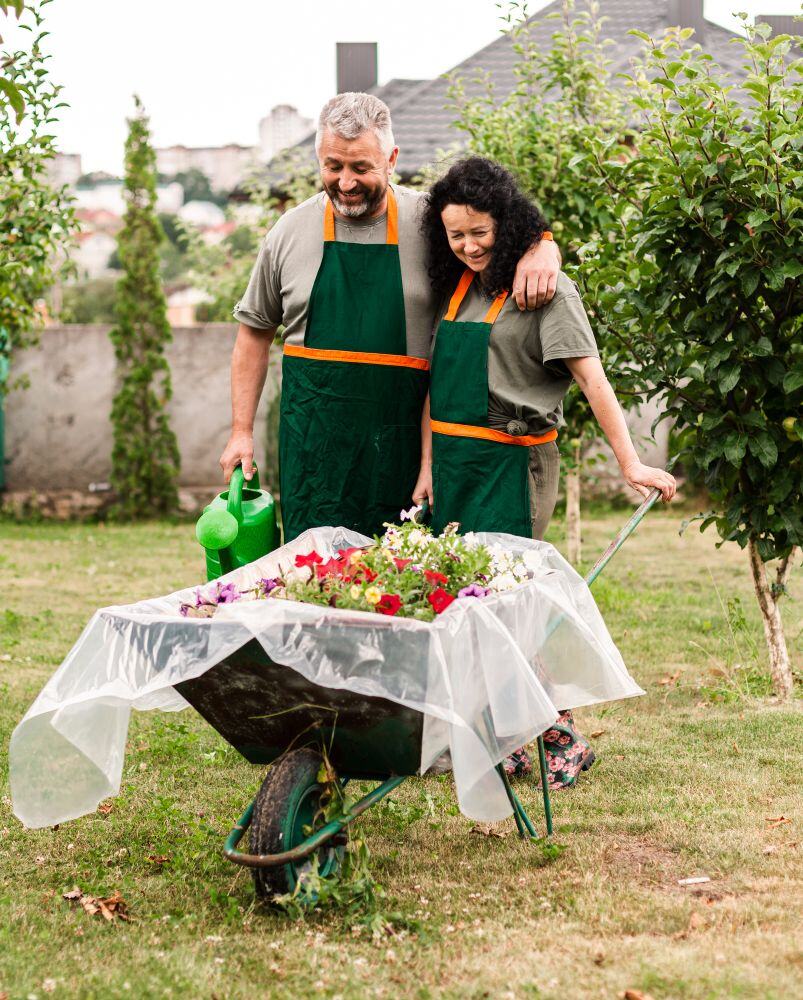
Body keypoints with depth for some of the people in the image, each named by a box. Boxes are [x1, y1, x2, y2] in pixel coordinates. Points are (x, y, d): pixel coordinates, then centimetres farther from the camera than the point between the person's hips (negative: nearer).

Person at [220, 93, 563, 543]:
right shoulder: (290, 232, 5)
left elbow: (531, 234, 9)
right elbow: (255, 333, 15)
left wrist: (539, 252, -16)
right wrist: (242, 431, 11)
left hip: (402, 437, -1)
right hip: (314, 438, 1)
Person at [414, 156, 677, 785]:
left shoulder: (544, 289, -7)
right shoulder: (456, 289, 14)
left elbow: (591, 378, -13)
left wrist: (630, 464, -19)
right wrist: (429, 466, 13)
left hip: (514, 461, -7)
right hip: (455, 458, 7)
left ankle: (561, 737, 3)